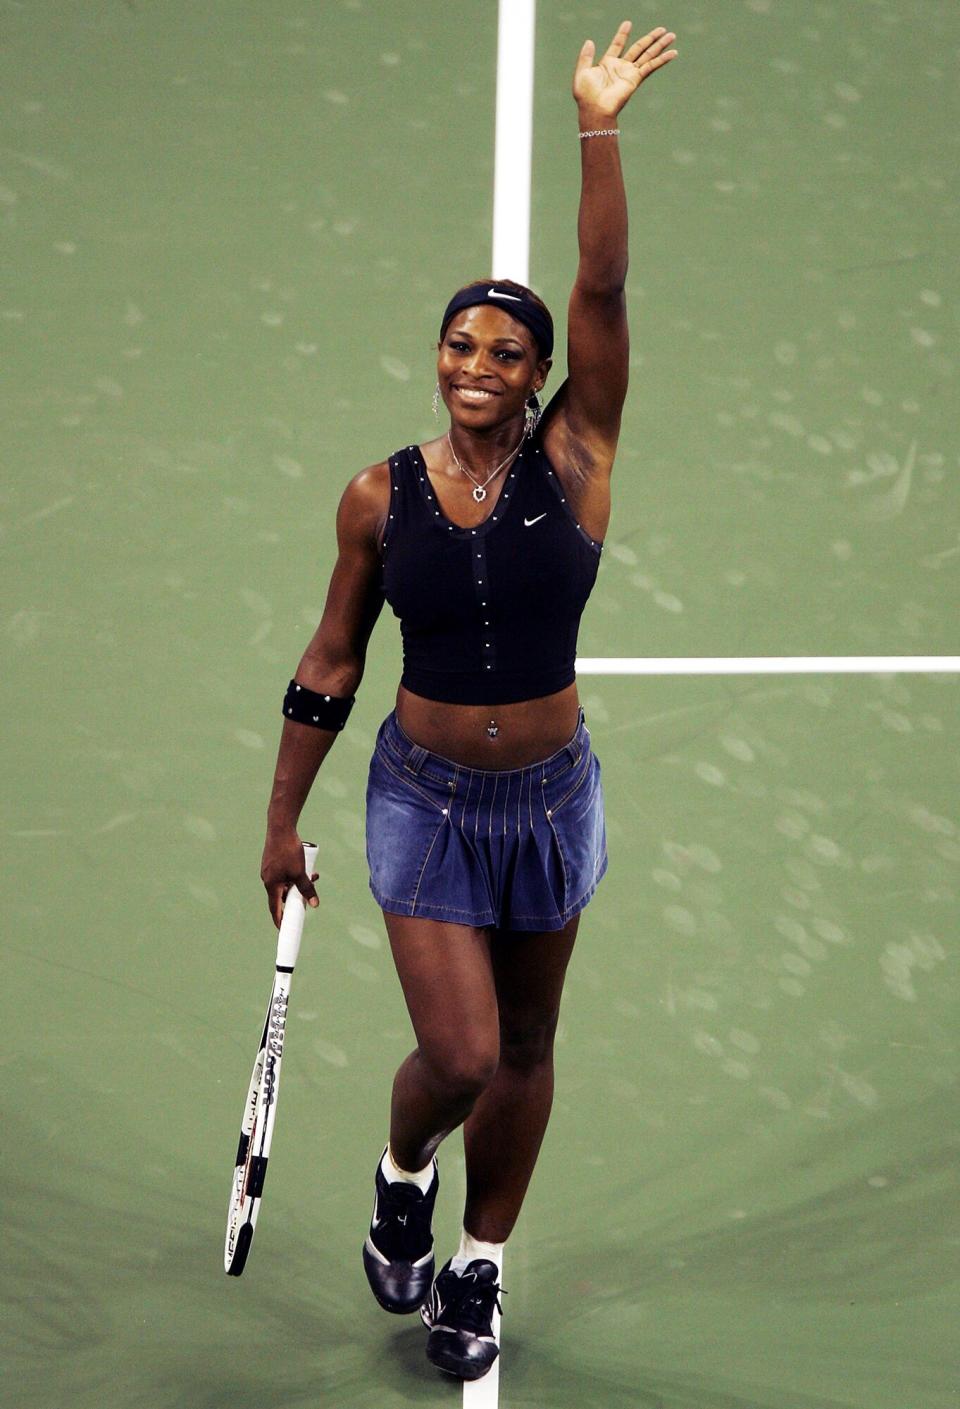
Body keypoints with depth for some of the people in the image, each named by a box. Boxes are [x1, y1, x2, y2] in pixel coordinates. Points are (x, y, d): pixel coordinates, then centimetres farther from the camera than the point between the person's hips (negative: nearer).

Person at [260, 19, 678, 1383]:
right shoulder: (380, 497, -6)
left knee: (523, 1052, 14)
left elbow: (604, 292, -19)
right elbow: (330, 669, 2)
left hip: (550, 797, 1)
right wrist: (283, 821, 6)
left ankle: (478, 1268, 34)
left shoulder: (573, 460, -8)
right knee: (458, 1056, -8)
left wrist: (600, 134, -28)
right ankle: (403, 1176, 27)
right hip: (425, 800, -1)